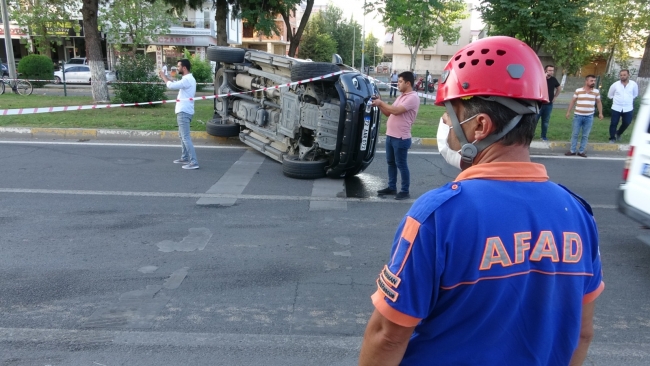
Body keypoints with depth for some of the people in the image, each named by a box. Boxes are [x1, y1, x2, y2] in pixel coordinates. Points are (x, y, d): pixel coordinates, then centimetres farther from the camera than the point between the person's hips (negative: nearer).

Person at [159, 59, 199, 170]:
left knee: (186, 137, -12)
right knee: (182, 135, 22)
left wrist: (164, 77, -8)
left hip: (184, 112, -11)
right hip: (184, 111, 11)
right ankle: (184, 158, 31)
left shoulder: (187, 79, -18)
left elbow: (171, 86, -26)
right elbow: (176, 84, 24)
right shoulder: (188, 79, 15)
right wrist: (166, 77, 14)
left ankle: (193, 162, -15)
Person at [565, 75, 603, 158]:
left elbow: (598, 102, 13)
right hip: (578, 115, -1)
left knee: (585, 135, 5)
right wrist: (568, 112, 3)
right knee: (575, 134, 4)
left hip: (589, 117, 1)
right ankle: (572, 150, 12)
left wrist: (600, 113, 6)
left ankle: (581, 151, 13)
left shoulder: (596, 92, 3)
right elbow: (573, 101, 6)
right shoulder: (578, 90, -1)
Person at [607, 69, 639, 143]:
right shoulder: (615, 84, -4)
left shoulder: (633, 84, -2)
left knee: (626, 123, 4)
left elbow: (635, 94, 15)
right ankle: (612, 138, 13)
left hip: (628, 108, 1)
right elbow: (610, 95, 11)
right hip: (616, 108, -1)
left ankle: (618, 133, 31)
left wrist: (628, 99, 11)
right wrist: (617, 99, 8)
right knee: (613, 123, -1)